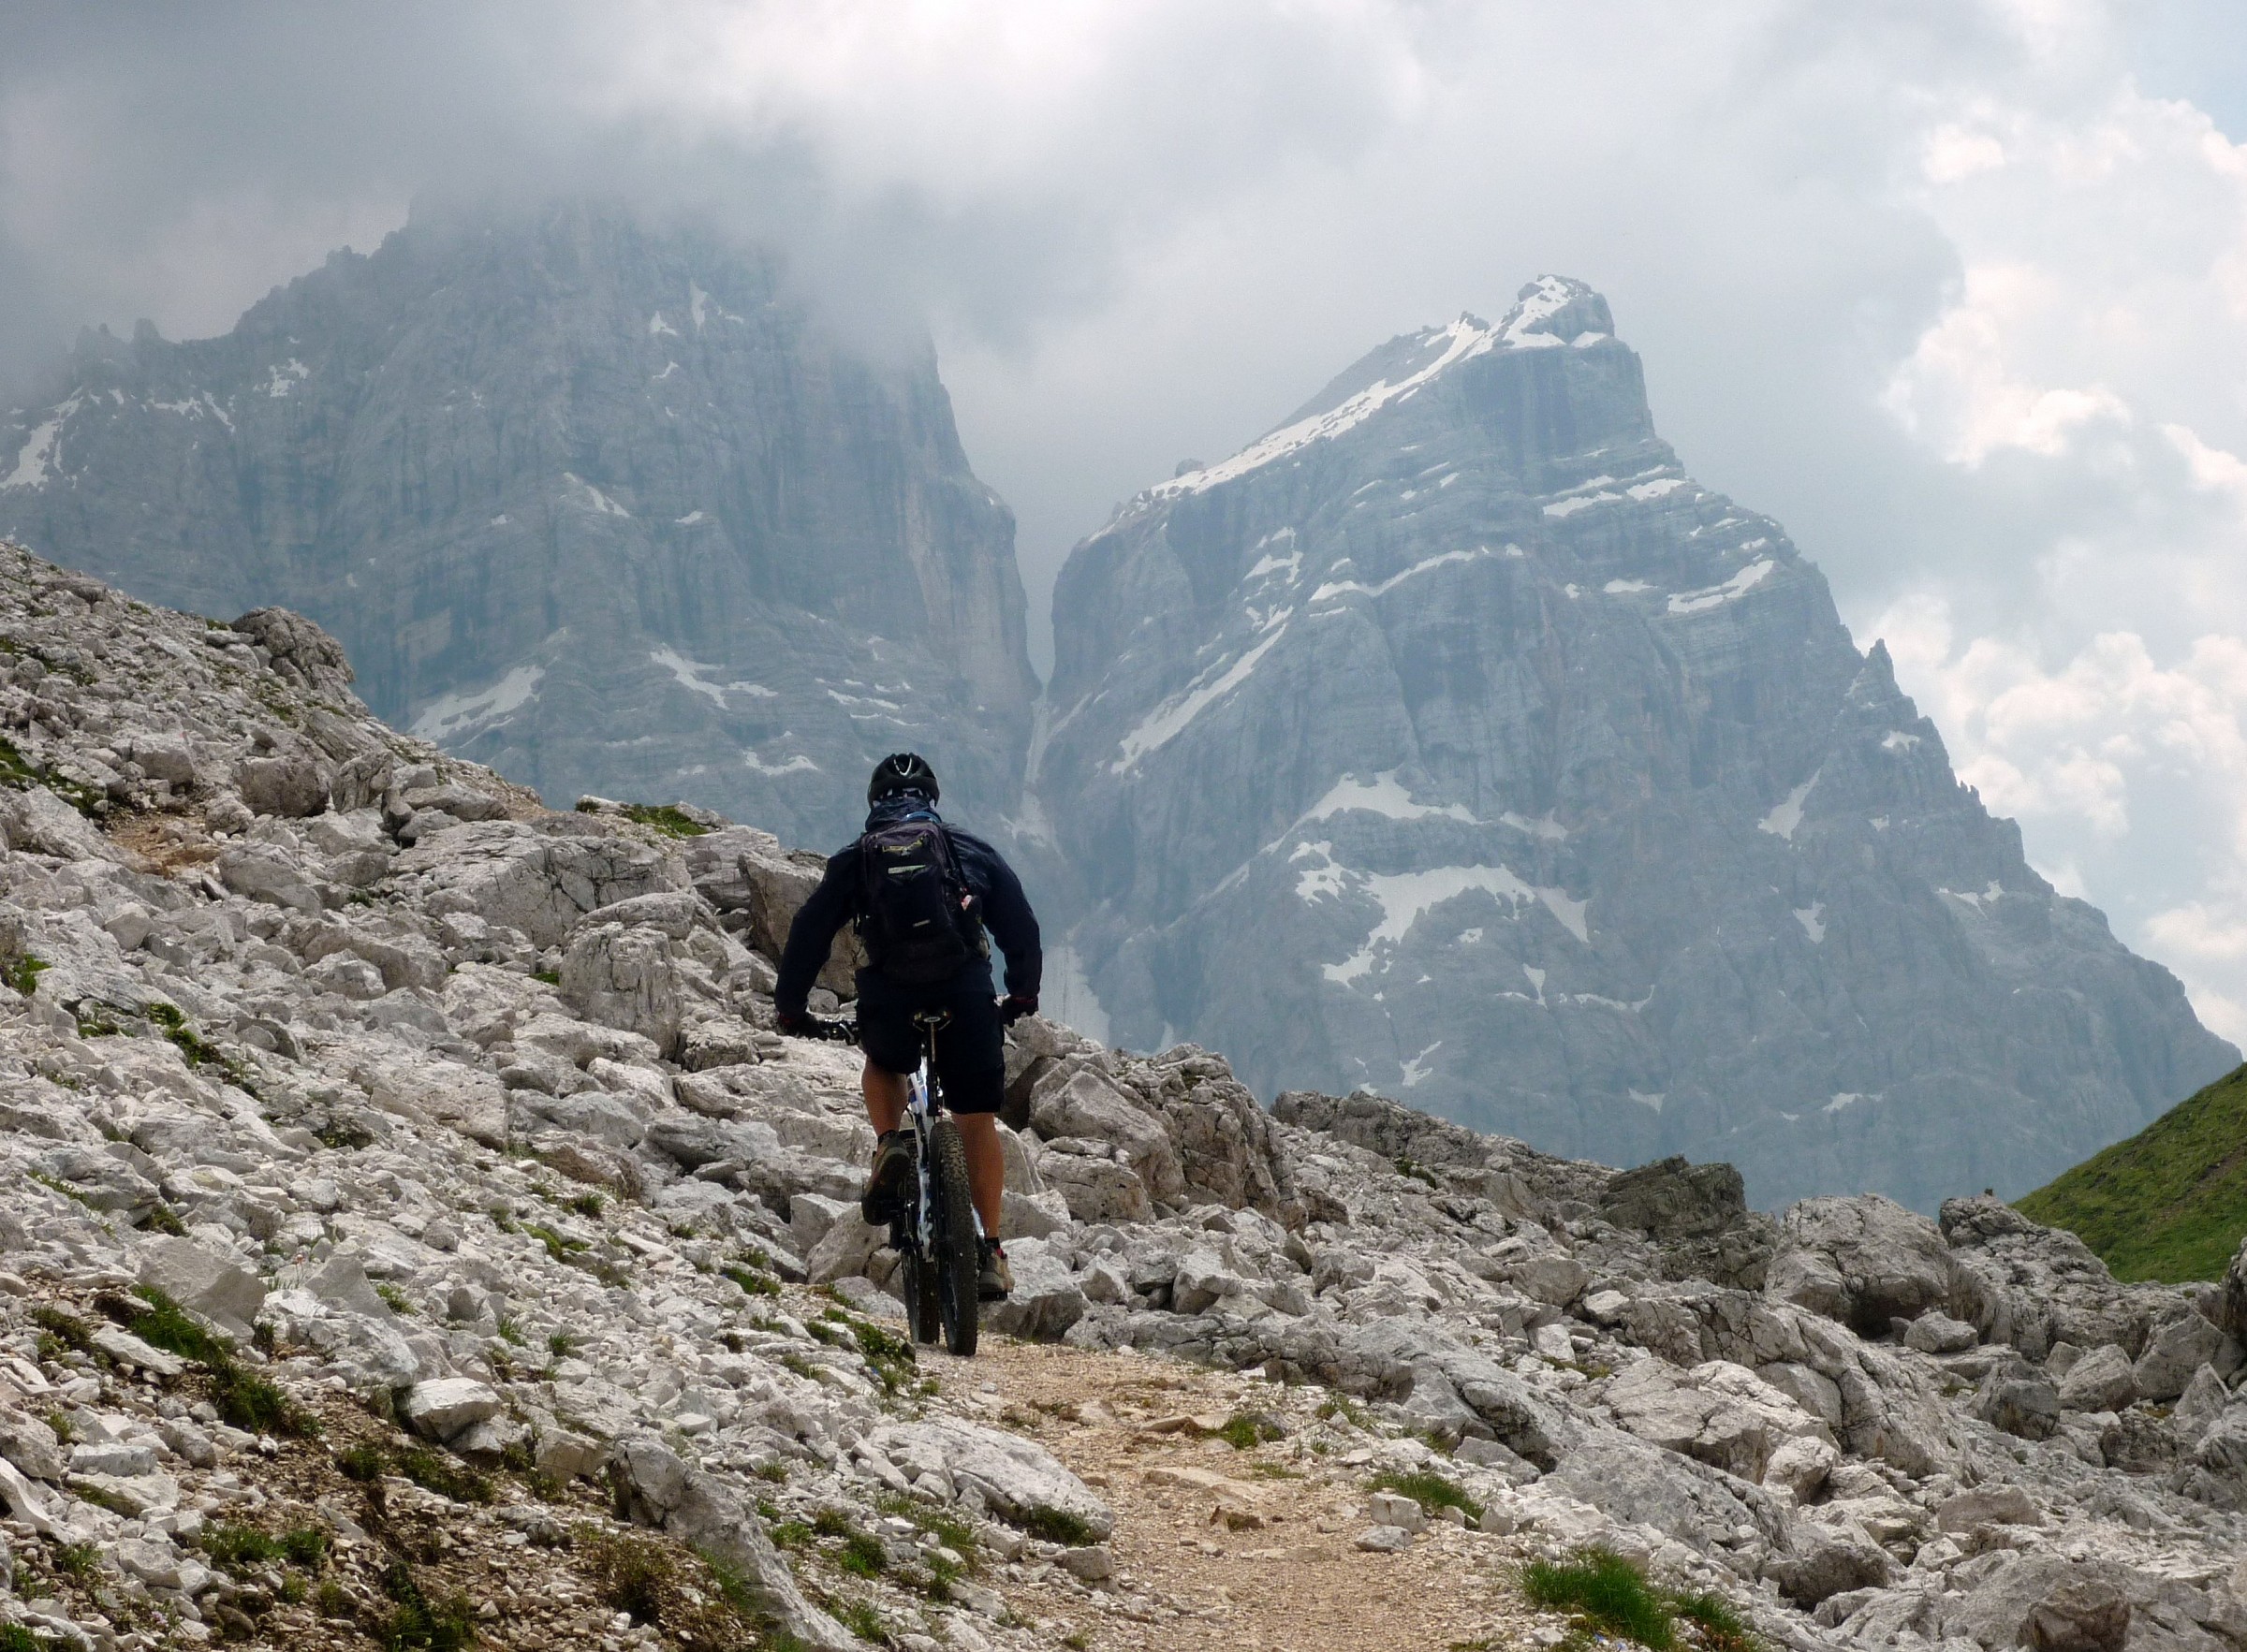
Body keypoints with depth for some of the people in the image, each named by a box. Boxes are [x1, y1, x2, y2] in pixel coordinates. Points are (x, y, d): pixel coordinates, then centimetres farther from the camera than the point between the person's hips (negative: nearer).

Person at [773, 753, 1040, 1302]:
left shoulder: (853, 860, 17)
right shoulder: (971, 851, 19)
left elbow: (810, 932, 14)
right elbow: (1020, 922, 17)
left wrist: (791, 1006, 24)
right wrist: (1023, 992, 28)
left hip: (890, 1001, 0)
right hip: (968, 998, 0)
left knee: (883, 1065, 34)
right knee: (977, 1121, 13)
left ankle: (893, 1146, 6)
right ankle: (990, 1252, 10)